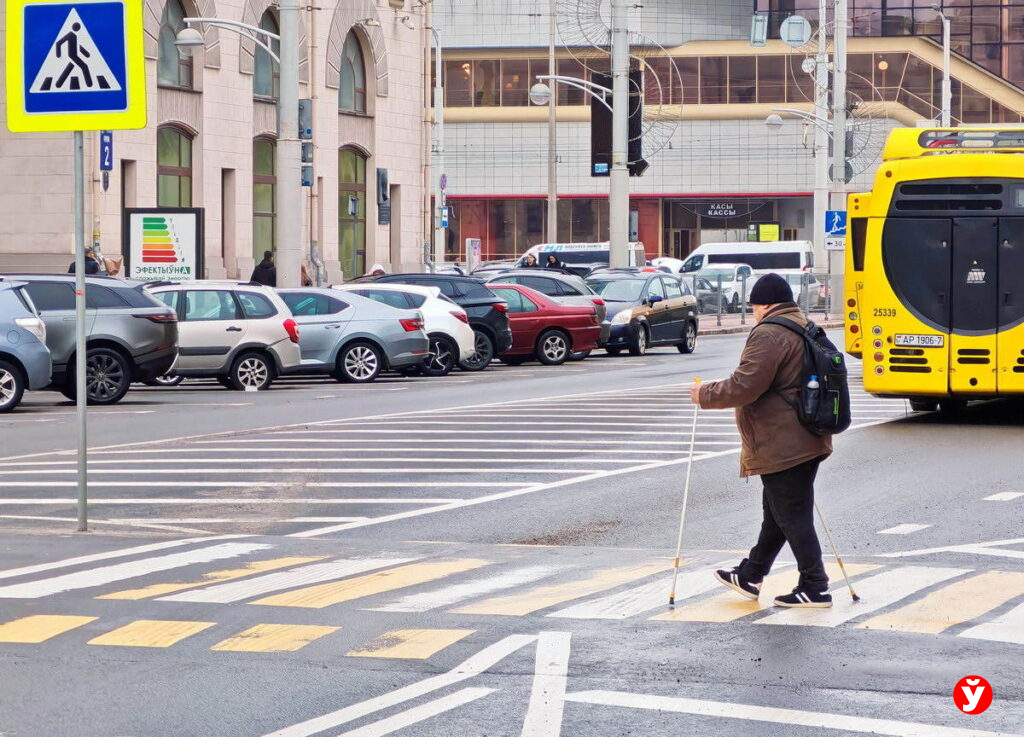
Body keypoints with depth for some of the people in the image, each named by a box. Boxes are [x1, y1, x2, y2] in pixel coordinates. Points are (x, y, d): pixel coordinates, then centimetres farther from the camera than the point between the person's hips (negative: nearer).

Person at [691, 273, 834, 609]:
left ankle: (814, 587, -2)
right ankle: (751, 574, 32)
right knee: (776, 512, 19)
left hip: (781, 447, -10)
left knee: (791, 516, -4)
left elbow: (744, 387, -22)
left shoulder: (768, 335, -18)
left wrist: (705, 394, -7)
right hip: (808, 441, 10)